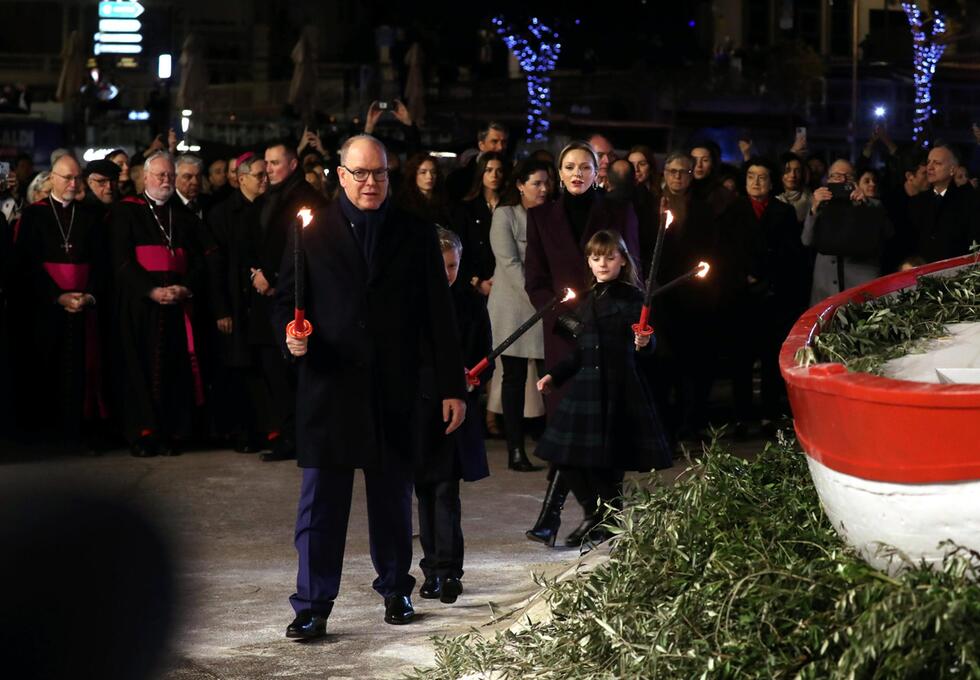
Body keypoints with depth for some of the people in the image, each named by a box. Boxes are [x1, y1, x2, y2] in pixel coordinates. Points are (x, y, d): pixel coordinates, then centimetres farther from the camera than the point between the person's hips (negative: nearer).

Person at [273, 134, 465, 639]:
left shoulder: (416, 235, 7)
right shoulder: (311, 231, 5)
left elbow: (438, 316, 6)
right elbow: (286, 298, 8)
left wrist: (451, 387, 2)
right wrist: (291, 336, -15)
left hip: (394, 391, 1)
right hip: (329, 386, -1)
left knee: (393, 499, 12)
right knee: (320, 503, -2)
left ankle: (395, 589, 28)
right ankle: (312, 606, 3)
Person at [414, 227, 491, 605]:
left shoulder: (471, 302, 2)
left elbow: (483, 360, 8)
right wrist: (443, 378, -11)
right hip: (417, 408, 0)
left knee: (446, 491, -7)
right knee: (426, 490, 6)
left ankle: (447, 570, -7)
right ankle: (435, 569, 14)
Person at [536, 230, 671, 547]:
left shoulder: (631, 297, -4)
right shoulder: (588, 301, 14)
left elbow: (644, 340, -11)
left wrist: (644, 342, -33)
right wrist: (555, 375, 16)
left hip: (619, 387, -6)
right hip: (585, 384, 6)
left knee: (606, 462, -5)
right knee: (569, 459, 2)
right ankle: (594, 516, 20)